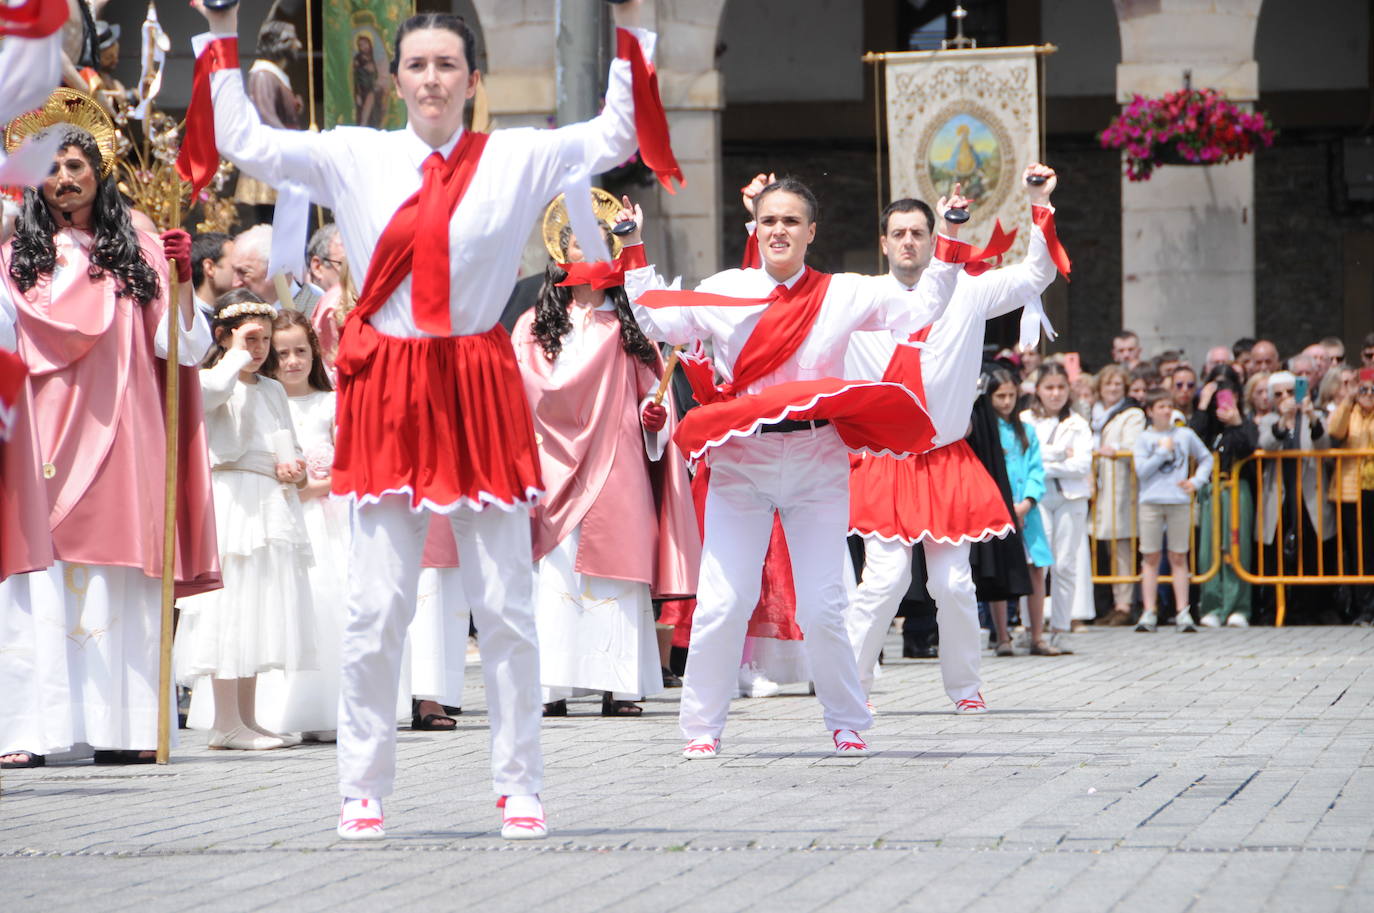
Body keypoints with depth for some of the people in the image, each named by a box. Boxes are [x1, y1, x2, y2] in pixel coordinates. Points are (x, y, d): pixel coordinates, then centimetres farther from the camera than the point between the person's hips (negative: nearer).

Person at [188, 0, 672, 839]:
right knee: (378, 606, 1)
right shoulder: (355, 157, 5)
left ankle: (520, 788, 12)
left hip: (481, 388, 0)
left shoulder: (516, 159, 4)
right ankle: (363, 790, 9)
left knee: (506, 604, 3)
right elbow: (244, 141, 8)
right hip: (387, 388, 0)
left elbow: (615, 137, 7)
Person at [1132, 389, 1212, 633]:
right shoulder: (1144, 438, 3)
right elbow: (1141, 470, -7)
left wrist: (1197, 481, 4)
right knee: (1151, 558, 1)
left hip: (1179, 502, 1)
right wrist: (1163, 451, -9)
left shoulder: (1185, 435, 7)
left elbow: (1206, 458, 18)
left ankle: (1183, 612, 5)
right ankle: (1149, 613, 3)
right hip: (1151, 502, -1)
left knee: (1179, 558, 3)